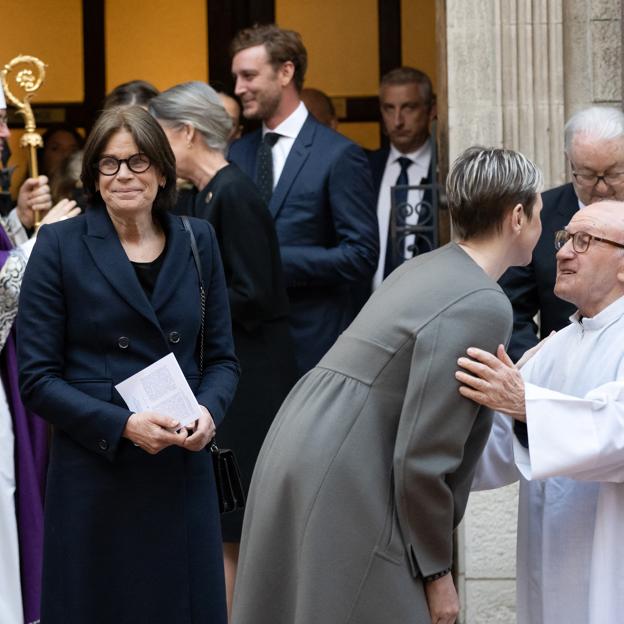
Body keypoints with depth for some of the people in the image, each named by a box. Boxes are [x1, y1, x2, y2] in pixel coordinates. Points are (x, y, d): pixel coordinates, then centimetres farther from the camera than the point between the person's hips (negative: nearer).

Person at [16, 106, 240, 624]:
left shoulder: (197, 240, 8)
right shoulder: (61, 245, -3)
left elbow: (221, 356, 12)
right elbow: (37, 378, -5)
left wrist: (209, 412, -9)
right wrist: (123, 425, -17)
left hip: (184, 469, 3)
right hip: (95, 474, -3)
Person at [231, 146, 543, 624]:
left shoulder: (427, 267, 13)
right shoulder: (482, 306, -15)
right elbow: (422, 457, -18)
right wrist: (436, 571, -9)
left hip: (297, 467, 10)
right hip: (341, 494, -10)